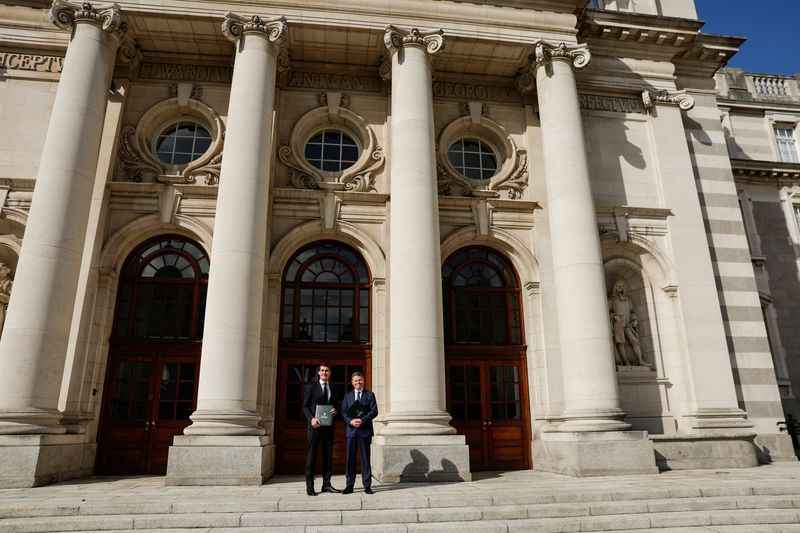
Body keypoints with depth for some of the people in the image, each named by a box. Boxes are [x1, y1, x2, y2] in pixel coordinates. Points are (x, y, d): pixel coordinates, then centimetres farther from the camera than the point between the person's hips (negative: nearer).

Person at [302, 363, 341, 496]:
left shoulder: (333, 389, 16)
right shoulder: (312, 387, 4)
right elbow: (305, 406, 1)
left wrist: (335, 411, -4)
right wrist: (311, 418, -15)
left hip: (328, 425, 4)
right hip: (315, 425, -4)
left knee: (328, 455, 6)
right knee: (312, 455, -2)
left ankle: (326, 484, 13)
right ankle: (310, 486, 2)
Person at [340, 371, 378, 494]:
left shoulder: (369, 395, 6)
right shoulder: (348, 396, 13)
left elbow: (374, 411, -3)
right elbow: (343, 412, 6)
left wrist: (362, 420, -15)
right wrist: (350, 421, -13)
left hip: (365, 430, -2)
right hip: (351, 430, 2)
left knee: (365, 458, 2)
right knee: (350, 458, 4)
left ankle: (367, 485, 8)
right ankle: (349, 485, 11)